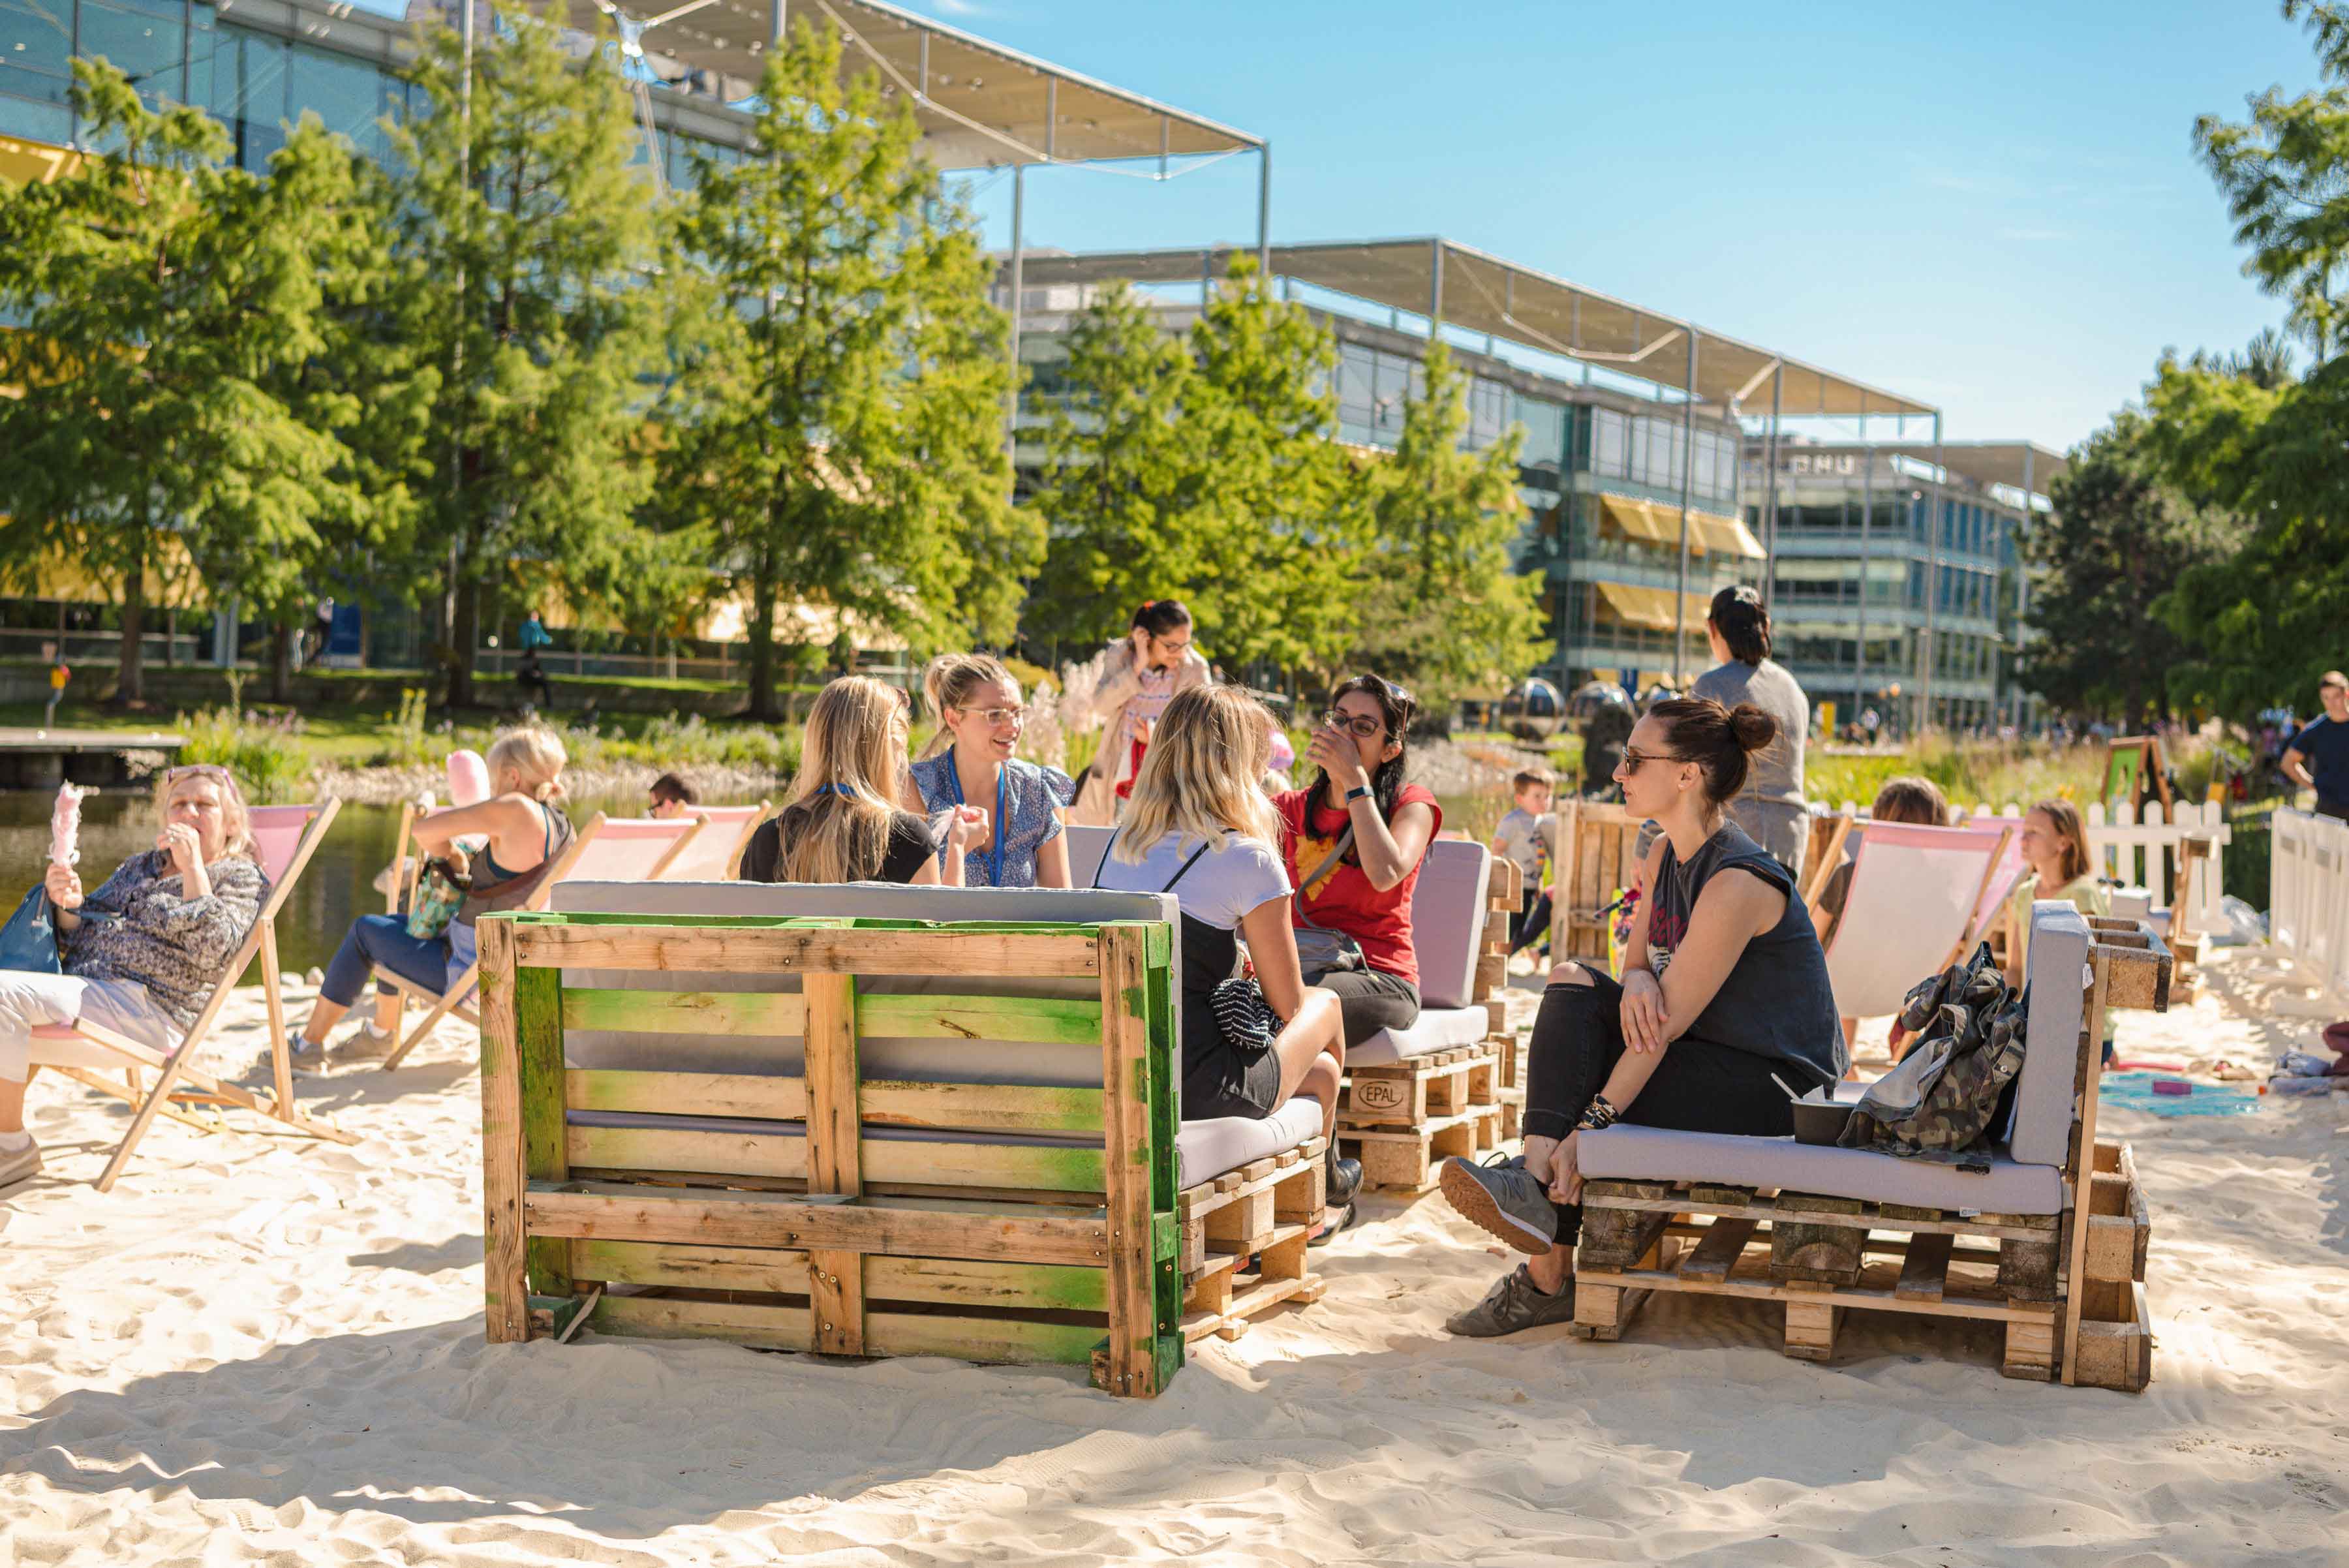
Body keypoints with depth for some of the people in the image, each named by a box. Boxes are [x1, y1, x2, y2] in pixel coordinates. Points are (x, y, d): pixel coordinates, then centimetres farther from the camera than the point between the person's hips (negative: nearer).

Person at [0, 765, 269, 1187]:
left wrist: (192, 866, -10)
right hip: (86, 992, 8)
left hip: (150, 1010, -8)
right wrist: (68, 904, 4)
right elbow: (81, 937, 26)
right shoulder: (140, 866, 26)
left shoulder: (240, 877, 7)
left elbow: (209, 948, -12)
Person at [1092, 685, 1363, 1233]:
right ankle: (1326, 1188, 44)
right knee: (1325, 1005, 25)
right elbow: (1288, 1003, -2)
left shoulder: (1121, 844, 8)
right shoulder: (1248, 859, -13)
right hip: (1197, 1086, -6)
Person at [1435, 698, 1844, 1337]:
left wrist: (1589, 1127, -29)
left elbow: (1667, 1022, -27)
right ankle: (1536, 1178, -24)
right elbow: (1638, 961, 8)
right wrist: (1638, 980, -19)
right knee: (1573, 985, -10)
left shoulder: (1737, 882, -24)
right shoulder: (1666, 855, 5)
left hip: (1777, 1088, -9)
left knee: (1587, 1087, -20)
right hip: (1711, 1056, 9)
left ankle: (1548, 1277, -8)